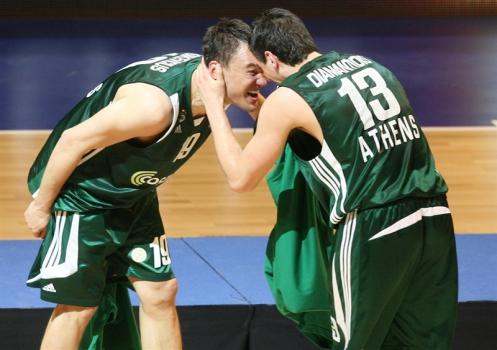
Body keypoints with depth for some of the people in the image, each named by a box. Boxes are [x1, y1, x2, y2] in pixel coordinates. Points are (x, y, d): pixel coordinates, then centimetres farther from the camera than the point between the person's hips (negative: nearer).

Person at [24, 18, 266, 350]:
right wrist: (41, 205, -17)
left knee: (160, 293, 7)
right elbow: (72, 141, -28)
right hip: (80, 193, -8)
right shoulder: (156, 104, -39)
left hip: (132, 194, 8)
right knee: (78, 306, -5)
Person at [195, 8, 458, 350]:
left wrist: (214, 104, 16)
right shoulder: (368, 64, 15)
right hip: (435, 218, 6)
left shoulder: (287, 99, -2)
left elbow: (241, 178, 8)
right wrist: (263, 112, 33)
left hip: (373, 231, -6)